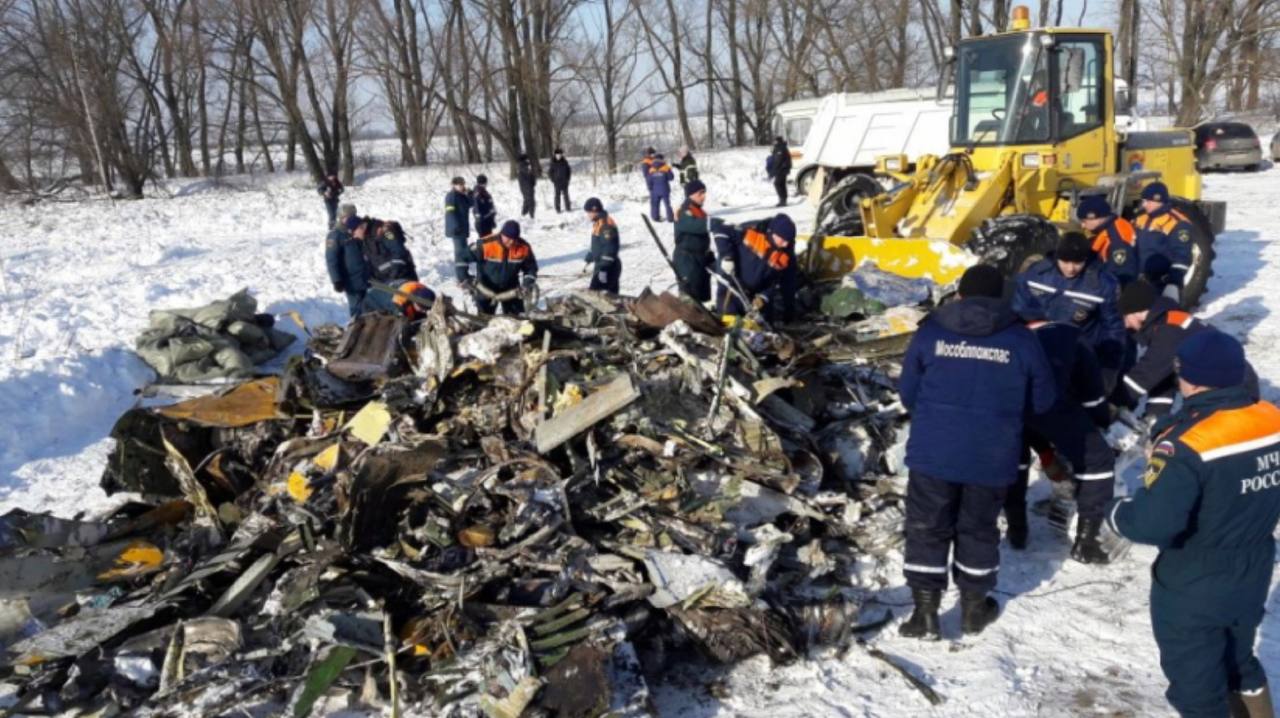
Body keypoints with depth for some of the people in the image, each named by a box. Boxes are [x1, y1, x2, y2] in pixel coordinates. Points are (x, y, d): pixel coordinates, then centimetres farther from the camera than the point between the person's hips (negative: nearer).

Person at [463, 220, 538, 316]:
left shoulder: (524, 248, -18)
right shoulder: (485, 245, -27)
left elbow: (531, 267, 0)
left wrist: (528, 283, -16)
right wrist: (464, 279, -15)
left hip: (511, 290, 3)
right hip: (486, 289, -2)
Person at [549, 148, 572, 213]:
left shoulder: (564, 162, 1)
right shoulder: (553, 163, -4)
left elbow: (569, 170, 11)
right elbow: (550, 172, 2)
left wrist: (567, 178, 5)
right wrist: (553, 180, -2)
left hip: (564, 181, 2)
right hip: (557, 182, -2)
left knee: (565, 194, 6)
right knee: (557, 195, 0)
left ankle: (568, 208, 14)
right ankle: (557, 209, 4)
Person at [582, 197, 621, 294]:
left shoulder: (607, 225, -20)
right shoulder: (597, 223, 13)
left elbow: (609, 248, -25)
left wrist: (603, 269, -26)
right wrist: (589, 260, 28)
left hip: (608, 267, -10)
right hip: (600, 264, 10)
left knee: (593, 292, -11)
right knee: (612, 293, 12)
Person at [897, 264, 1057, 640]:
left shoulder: (931, 331, -3)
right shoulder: (1021, 339, -4)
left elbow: (907, 393, 4)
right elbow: (1043, 401, 5)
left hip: (932, 453, 0)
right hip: (991, 458, 1)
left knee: (926, 529, 11)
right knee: (978, 530, 17)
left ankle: (925, 612, 12)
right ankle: (974, 606, 30)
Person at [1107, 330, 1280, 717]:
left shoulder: (1187, 444, -29)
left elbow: (1153, 522, -34)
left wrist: (1117, 513, -15)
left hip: (1192, 592, -7)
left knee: (1196, 681, 12)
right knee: (1239, 660, 31)